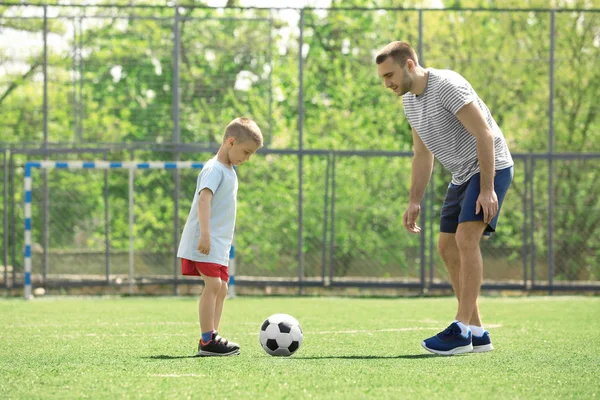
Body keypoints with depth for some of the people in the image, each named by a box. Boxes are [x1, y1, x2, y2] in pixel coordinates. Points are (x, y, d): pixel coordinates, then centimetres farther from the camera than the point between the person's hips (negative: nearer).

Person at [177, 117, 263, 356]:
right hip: (205, 242, -10)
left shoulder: (229, 171, 18)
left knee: (221, 288, 8)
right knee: (213, 284, -17)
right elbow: (204, 198, -25)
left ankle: (211, 339, 10)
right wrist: (205, 234, -35)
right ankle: (207, 341, -18)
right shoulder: (214, 169, -12)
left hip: (219, 244, 10)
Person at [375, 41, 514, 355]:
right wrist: (414, 202, 11)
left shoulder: (447, 86, -21)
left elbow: (484, 134, -24)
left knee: (466, 238, -22)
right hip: (461, 175, 10)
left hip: (491, 167, -10)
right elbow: (422, 155, 18)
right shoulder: (409, 100, 7)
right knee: (447, 247, 4)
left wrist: (487, 189, -28)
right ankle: (477, 334, 8)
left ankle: (461, 332, -24)